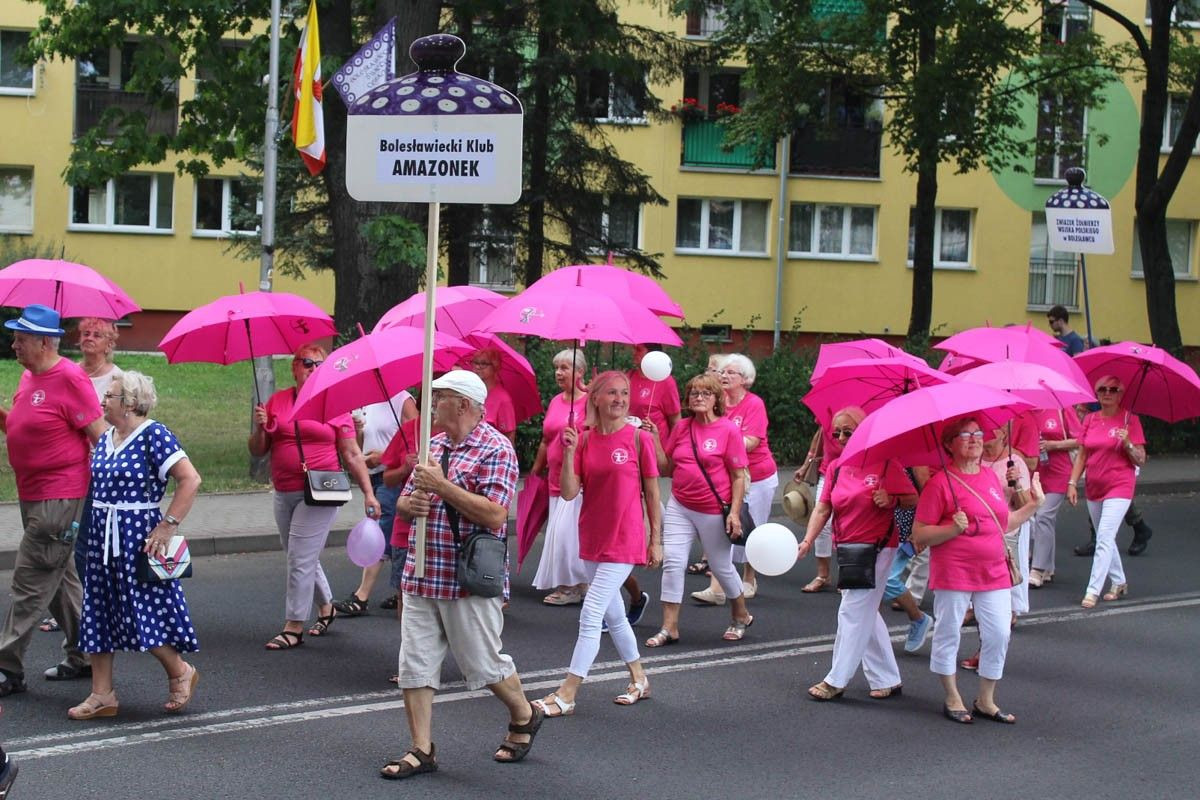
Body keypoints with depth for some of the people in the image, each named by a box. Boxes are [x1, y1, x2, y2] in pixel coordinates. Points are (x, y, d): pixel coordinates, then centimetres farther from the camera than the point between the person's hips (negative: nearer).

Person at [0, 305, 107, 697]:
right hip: (32, 496, 9)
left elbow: (100, 434, -15)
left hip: (59, 499, -9)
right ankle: (83, 656, 26)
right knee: (62, 579, 16)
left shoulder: (69, 379, -16)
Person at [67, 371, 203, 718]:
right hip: (102, 536, 8)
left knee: (142, 613, -6)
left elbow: (190, 479, -19)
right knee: (98, 614, 7)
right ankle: (102, 695, 12)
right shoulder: (106, 439, 10)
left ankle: (180, 672, 17)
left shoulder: (154, 435, -13)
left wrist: (168, 525, -20)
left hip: (139, 536, -8)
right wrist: (90, 528, 11)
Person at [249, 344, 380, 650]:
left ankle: (294, 627, 0)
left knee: (301, 559, -7)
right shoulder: (277, 401, 8)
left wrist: (368, 493, -4)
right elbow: (258, 451, 10)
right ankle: (326, 606, 38)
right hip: (284, 495, 4)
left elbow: (352, 456, 1)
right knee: (304, 559, 16)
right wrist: (260, 428, -10)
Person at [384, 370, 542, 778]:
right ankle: (422, 751, 11)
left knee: (484, 663, 6)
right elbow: (403, 502, 18)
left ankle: (524, 717, 32)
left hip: (469, 580, -7)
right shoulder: (433, 445, 13)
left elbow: (494, 515, -21)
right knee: (415, 665, 4)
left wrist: (442, 486, -22)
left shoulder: (496, 449, -10)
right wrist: (409, 504, -7)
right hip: (421, 575, 7)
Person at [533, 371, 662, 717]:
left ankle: (567, 695, -4)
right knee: (613, 614, 17)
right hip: (592, 540, 5)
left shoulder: (639, 438, -8)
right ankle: (639, 680, 34)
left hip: (624, 542, -5)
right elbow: (569, 492, -4)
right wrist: (569, 453, -17)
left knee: (590, 616, -8)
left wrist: (656, 540, -3)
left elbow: (652, 493, -3)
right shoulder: (584, 440, 2)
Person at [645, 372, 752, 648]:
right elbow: (666, 468, 7)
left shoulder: (728, 430, -8)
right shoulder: (681, 428, 5)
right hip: (679, 507, 4)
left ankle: (741, 617, 34)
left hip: (714, 511, -4)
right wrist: (654, 438, -3)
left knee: (721, 566, 10)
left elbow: (739, 476, -7)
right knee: (672, 563, -5)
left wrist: (734, 512, -13)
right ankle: (669, 628, 0)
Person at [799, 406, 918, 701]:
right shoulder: (835, 468, 8)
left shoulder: (885, 463, -8)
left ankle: (836, 681, 0)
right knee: (866, 614, 12)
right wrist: (808, 541, -11)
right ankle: (887, 680, 22)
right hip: (847, 549, 7)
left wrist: (891, 500, -24)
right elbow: (822, 508, 1)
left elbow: (913, 499, -5)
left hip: (877, 547, -7)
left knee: (853, 613, -6)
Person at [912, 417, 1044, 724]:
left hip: (994, 571, 6)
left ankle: (986, 701, 20)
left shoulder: (991, 477, 12)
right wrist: (953, 529, -23)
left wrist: (1033, 504, 15)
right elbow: (919, 535, -11)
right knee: (948, 635, 4)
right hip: (953, 572, -6)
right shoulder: (940, 482, -10)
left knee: (999, 635, 5)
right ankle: (952, 700, 20)